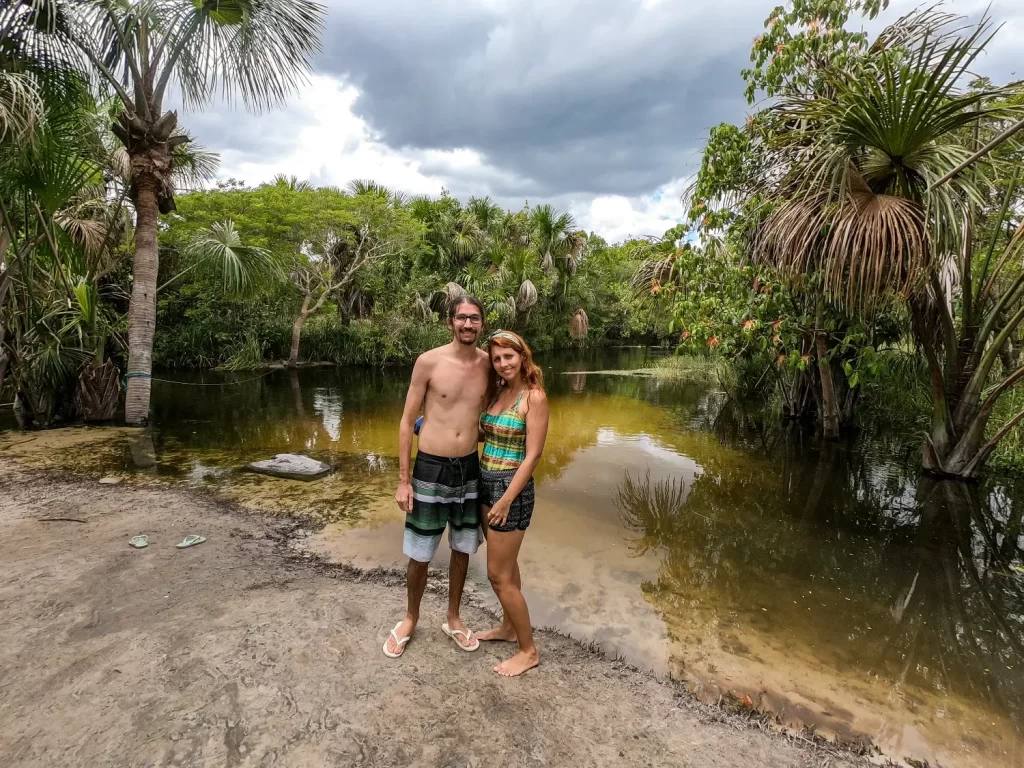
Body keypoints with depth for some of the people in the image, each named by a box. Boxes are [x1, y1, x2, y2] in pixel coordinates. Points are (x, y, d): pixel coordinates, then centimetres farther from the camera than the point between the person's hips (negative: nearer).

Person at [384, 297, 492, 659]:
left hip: (470, 468, 3)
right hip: (431, 468, -3)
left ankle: (453, 618, 40)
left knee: (462, 549, 17)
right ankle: (411, 619, 38)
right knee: (419, 555, 10)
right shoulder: (428, 362, -11)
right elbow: (407, 421, -6)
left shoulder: (488, 363, -1)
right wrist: (403, 480, -8)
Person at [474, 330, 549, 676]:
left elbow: (532, 455, -19)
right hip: (486, 482, 8)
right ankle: (509, 626, 42)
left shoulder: (534, 396, -16)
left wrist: (506, 500, -20)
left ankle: (529, 651, 20)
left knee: (498, 574, 2)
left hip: (512, 487, -8)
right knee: (506, 563, 22)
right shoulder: (497, 392, 6)